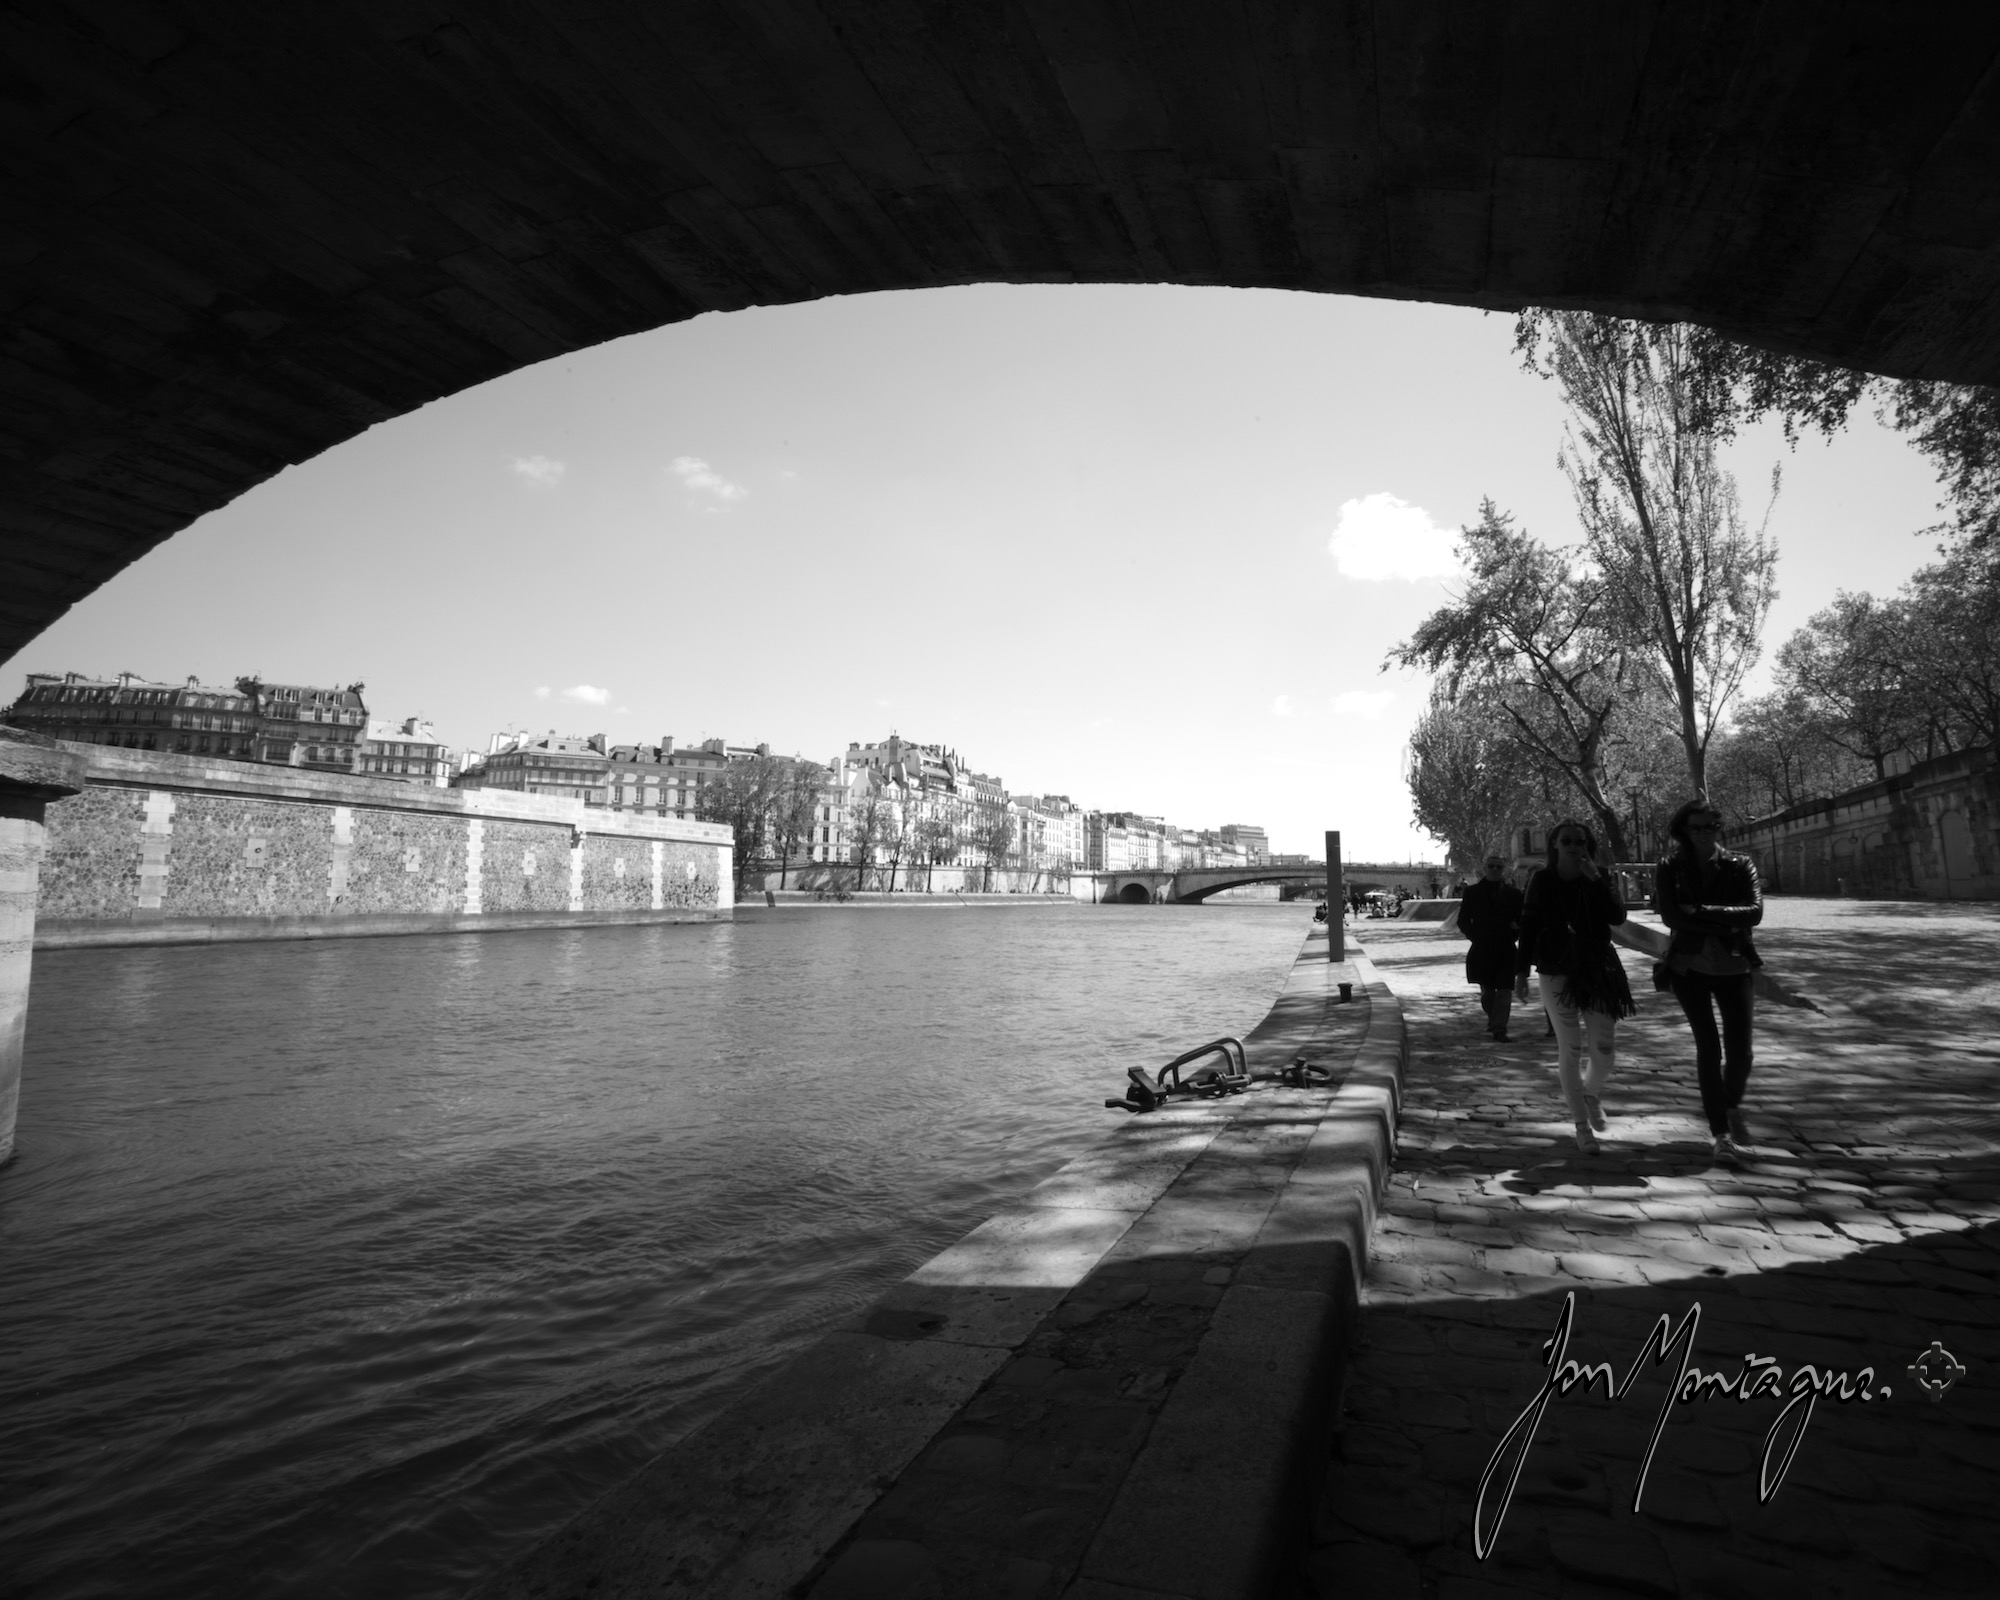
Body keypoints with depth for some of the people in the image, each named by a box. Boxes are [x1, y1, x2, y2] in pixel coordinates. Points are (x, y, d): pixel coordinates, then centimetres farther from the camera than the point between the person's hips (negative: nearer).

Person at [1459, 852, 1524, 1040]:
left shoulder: (1513, 894, 3)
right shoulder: (1472, 893, 4)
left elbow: (1521, 920, 6)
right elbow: (1463, 921, 7)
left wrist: (1512, 934, -9)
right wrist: (1475, 936, -4)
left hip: (1505, 949, -1)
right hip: (1481, 950, 1)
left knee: (1504, 990, -6)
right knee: (1486, 991, 10)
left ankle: (1499, 1028, -3)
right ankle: (1494, 1021, 31)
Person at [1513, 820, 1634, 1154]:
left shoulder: (1599, 877, 1)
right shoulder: (1542, 881, -2)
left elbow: (1618, 917, -10)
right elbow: (1528, 927, 1)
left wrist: (1596, 880, -19)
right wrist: (1521, 972, -2)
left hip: (1599, 971, 1)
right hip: (1557, 973, -1)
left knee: (1604, 1054, 1)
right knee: (1570, 1052, 1)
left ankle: (1592, 1092, 36)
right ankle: (1583, 1126, 16)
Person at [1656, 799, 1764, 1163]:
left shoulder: (1740, 866, 1)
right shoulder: (1669, 870, -1)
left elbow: (1754, 912, -13)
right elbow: (1671, 917, -14)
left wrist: (1701, 911, -20)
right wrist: (1725, 926, -17)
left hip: (1734, 968, 1)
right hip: (1689, 968, -1)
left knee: (1740, 1052, 0)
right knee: (1708, 1048, -5)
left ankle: (1733, 1106, 32)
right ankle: (1720, 1132, 6)